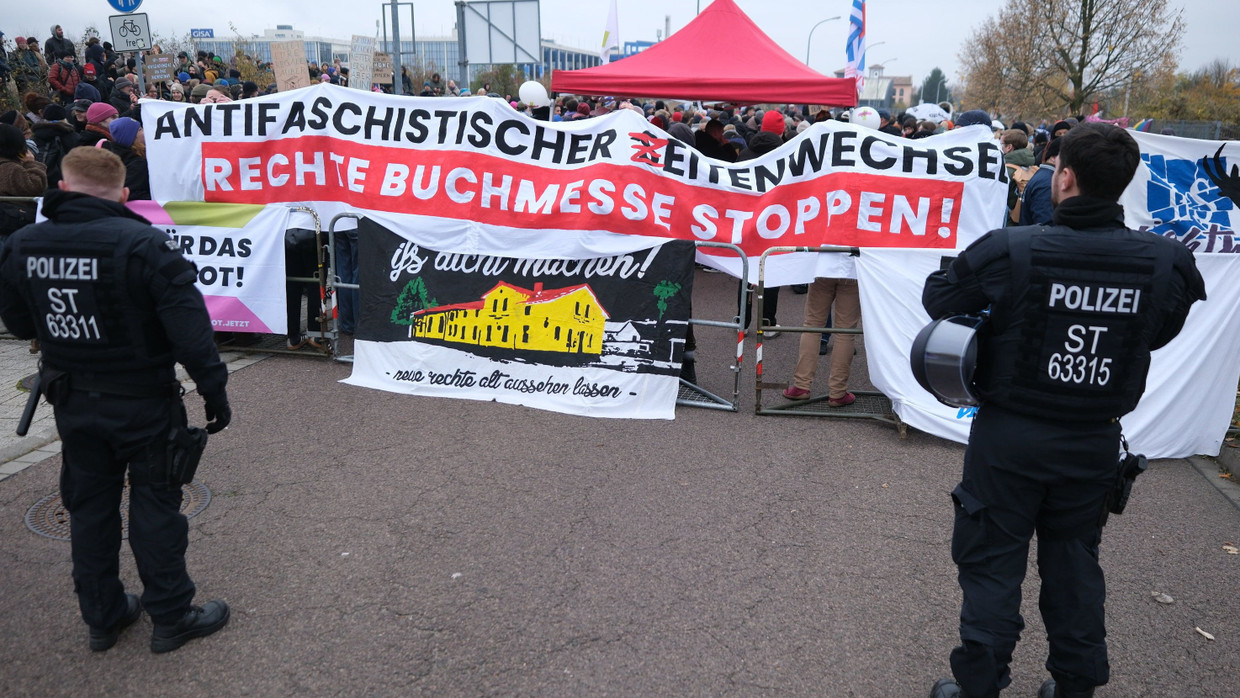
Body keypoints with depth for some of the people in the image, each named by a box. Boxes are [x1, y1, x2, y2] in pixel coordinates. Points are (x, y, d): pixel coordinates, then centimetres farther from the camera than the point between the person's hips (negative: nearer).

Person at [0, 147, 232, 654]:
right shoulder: (143, 244, -19)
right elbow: (189, 326, -22)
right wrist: (214, 389, -15)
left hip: (73, 403, 5)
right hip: (143, 403, -5)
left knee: (89, 506, 18)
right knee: (155, 506, 7)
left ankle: (102, 616, 32)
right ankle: (171, 617, 19)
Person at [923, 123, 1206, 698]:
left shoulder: (1008, 251, -21)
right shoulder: (1167, 262, -11)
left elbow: (937, 297, -6)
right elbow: (1160, 333, 7)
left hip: (1009, 435, -3)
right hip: (1095, 442, 3)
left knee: (992, 563, 11)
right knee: (1075, 563, 21)